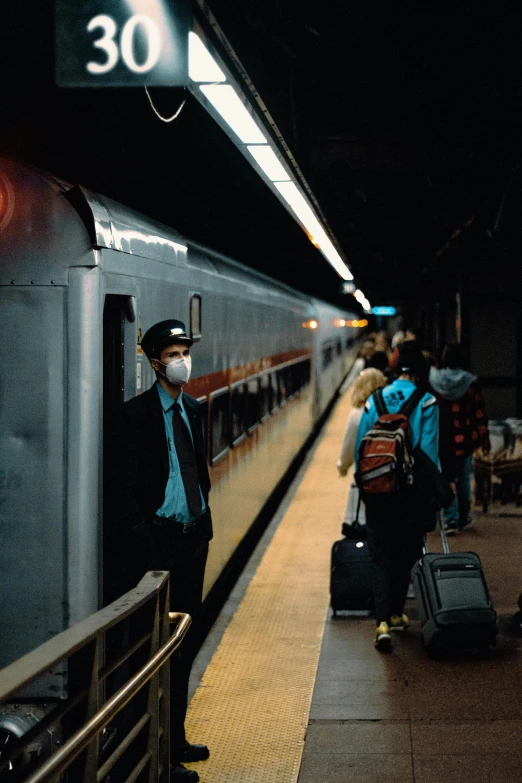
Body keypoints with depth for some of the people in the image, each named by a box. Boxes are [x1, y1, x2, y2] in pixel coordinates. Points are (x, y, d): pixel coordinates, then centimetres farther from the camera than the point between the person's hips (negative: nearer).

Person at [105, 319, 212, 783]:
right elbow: (121, 490, -11)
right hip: (158, 545, -7)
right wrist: (144, 544, -15)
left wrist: (204, 523, 12)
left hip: (192, 541, 7)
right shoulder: (136, 415, -9)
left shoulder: (192, 410, 13)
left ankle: (176, 740, 26)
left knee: (185, 644, 14)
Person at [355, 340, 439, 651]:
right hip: (411, 493, -2)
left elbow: (360, 447, 5)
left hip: (377, 491, 2)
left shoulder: (374, 401, 2)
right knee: (406, 554, 16)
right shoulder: (426, 403, -7)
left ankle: (383, 622, -12)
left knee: (381, 556, 3)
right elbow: (428, 451, -10)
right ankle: (396, 614, 27)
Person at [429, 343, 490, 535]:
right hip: (465, 439, 1)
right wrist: (484, 438, 7)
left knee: (445, 479, 7)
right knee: (464, 480, 15)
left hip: (441, 439, -1)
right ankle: (464, 519, 26)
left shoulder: (433, 381, -5)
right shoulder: (471, 382, -6)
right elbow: (480, 413, -3)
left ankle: (450, 520, 1)